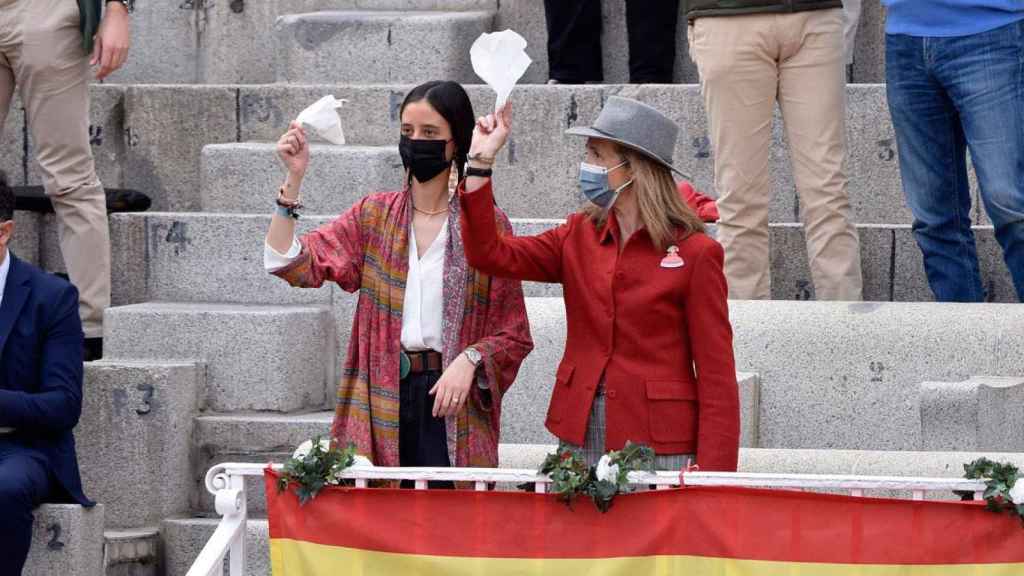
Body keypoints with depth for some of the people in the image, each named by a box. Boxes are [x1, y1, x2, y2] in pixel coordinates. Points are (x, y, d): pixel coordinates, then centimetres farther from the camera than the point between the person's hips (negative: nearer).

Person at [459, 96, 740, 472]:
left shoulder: (694, 253, -5)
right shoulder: (580, 236, 11)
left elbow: (716, 371, -6)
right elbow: (490, 255, 2)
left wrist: (713, 473, -12)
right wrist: (481, 162, -2)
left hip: (657, 441, -5)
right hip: (581, 435, 5)